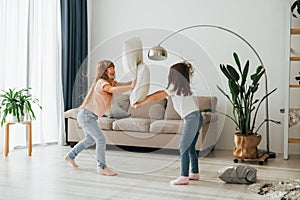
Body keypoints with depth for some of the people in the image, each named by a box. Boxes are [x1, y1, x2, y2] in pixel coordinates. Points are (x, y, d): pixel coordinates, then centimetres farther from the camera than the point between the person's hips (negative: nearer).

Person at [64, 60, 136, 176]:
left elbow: (123, 85, 1)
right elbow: (114, 90, -38)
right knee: (101, 139, -14)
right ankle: (102, 167, -6)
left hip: (88, 116, 11)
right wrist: (131, 87, -40)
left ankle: (70, 156, 40)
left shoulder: (111, 82, 10)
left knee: (90, 140, 26)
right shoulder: (102, 82, -19)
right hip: (86, 115, -11)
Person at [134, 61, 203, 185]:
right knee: (190, 147, 15)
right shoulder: (181, 86, 17)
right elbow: (160, 93, 22)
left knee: (184, 148, -7)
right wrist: (144, 98, 18)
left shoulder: (176, 86, -9)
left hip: (192, 118, -10)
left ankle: (184, 177, -5)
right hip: (195, 118, 10)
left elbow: (156, 97, -7)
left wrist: (140, 104, 0)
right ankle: (195, 173, 23)